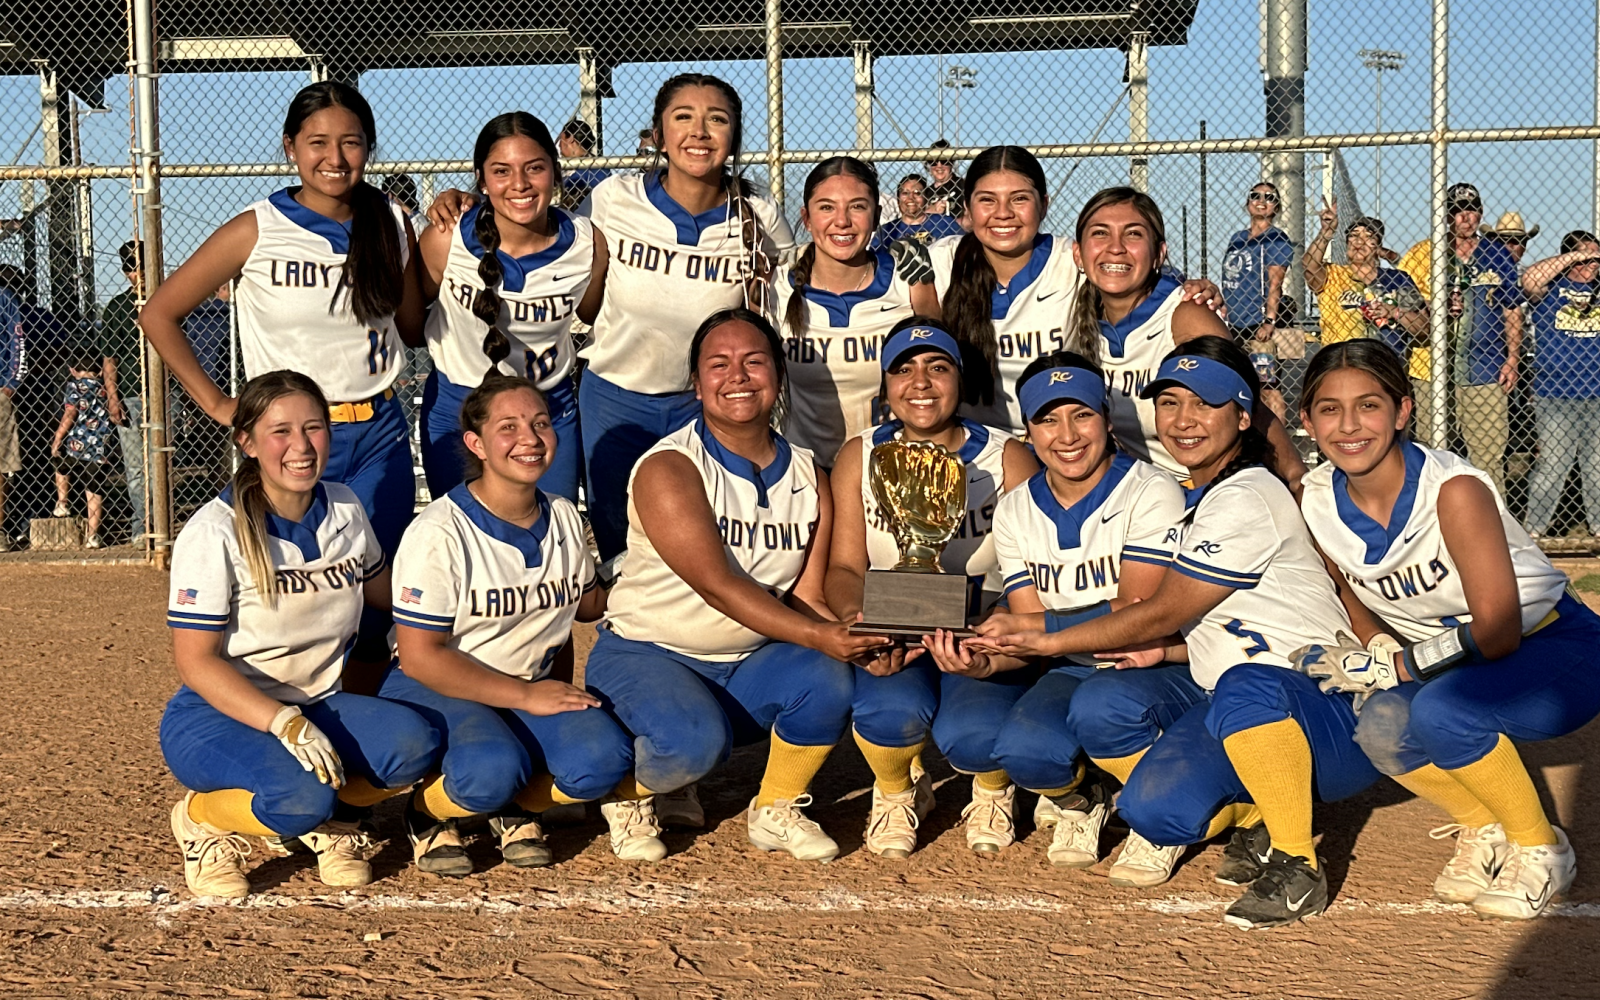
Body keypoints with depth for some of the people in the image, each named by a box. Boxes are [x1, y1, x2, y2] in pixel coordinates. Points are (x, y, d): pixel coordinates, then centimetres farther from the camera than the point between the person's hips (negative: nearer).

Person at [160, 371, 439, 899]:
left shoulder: (346, 510, 2)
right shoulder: (215, 533, -15)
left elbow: (383, 592, 21)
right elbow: (195, 661, -17)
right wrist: (285, 723, -29)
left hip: (319, 706, 5)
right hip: (216, 715, -5)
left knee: (414, 743, -26)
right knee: (301, 798, -35)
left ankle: (331, 818, 5)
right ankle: (201, 818, -1)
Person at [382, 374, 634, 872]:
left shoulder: (564, 518, 4)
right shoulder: (439, 533, -16)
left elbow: (587, 603, 23)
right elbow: (420, 657, -18)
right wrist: (527, 697, -21)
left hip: (536, 688, 5)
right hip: (435, 689, -5)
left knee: (603, 758, -25)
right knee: (492, 770, -36)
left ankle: (515, 807, 6)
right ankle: (427, 811, -2)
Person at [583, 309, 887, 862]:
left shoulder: (809, 478, 3)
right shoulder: (669, 469, -16)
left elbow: (807, 596, -2)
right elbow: (718, 586, -25)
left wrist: (857, 638, -25)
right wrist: (815, 636, -35)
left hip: (750, 669, 5)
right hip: (646, 655, -5)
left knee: (827, 679, -25)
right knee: (694, 741, -35)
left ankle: (775, 810, 1)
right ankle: (628, 791, 1)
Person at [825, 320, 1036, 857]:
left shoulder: (1007, 458, -4)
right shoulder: (860, 457, 2)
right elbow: (844, 567, -2)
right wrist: (858, 619, -26)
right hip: (890, 634, 1)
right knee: (893, 710, -32)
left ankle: (992, 790, 13)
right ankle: (896, 792, 8)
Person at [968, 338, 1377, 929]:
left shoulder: (1247, 500, -15)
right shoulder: (1199, 497, 15)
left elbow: (1159, 614, -15)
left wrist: (1037, 640, -12)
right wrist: (1169, 648, 0)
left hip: (1335, 721, -8)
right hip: (1247, 720, 8)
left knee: (1247, 687, -40)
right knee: (1152, 808, -16)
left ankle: (1297, 864, -22)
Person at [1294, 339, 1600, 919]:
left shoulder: (1454, 490, -26)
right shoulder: (1318, 502, -8)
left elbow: (1498, 631, -25)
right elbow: (1353, 594, 9)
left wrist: (1391, 667, -23)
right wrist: (1376, 649, -11)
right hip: (1454, 663, 5)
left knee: (1440, 711, -34)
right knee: (1381, 729, -26)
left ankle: (1541, 849, -7)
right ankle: (1484, 831, 5)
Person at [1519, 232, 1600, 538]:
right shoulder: (1552, 288, 4)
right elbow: (1529, 280, -16)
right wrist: (1573, 256, -15)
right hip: (1556, 396, -4)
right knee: (1551, 464, -6)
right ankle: (1532, 531, 1)